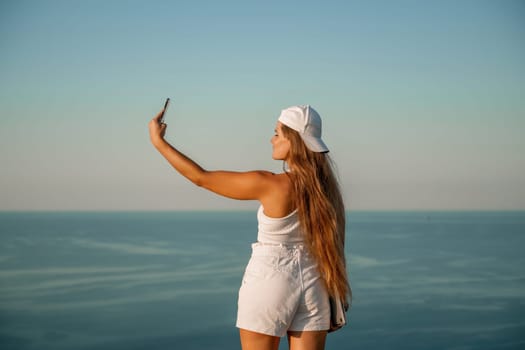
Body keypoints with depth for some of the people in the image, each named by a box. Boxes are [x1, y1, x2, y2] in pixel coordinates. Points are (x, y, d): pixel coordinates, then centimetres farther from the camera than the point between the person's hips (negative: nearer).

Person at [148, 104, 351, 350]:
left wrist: (159, 142, 1)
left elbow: (201, 178, -9)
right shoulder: (325, 186, 1)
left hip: (270, 284, -5)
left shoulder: (268, 185, -16)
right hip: (313, 287, 5)